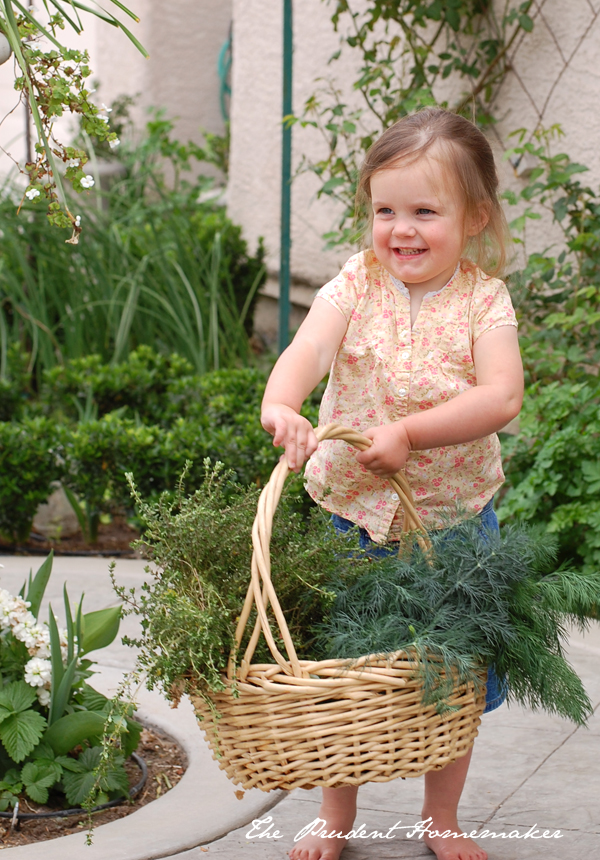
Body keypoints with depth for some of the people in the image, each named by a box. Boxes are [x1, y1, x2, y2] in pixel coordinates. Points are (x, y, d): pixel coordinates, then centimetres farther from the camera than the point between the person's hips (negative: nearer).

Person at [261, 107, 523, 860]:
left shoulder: (483, 298, -9)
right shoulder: (357, 283, -8)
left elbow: (502, 397, -22)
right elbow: (307, 349, -26)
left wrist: (409, 432, -33)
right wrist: (281, 404, -48)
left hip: (456, 517, 0)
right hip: (358, 515, 0)